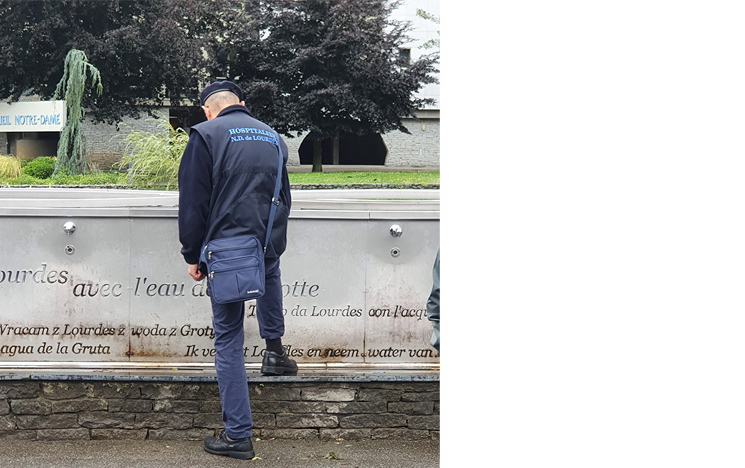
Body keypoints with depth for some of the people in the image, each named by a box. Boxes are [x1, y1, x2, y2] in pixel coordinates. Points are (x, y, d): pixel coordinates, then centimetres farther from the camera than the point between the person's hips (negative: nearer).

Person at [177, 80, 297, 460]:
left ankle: (238, 435, 6)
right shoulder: (272, 136, 13)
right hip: (268, 245, 5)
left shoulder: (205, 134, -3)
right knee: (269, 272, 41)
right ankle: (274, 349, 35)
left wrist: (191, 256, 3)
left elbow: (192, 202, -6)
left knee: (228, 341, 4)